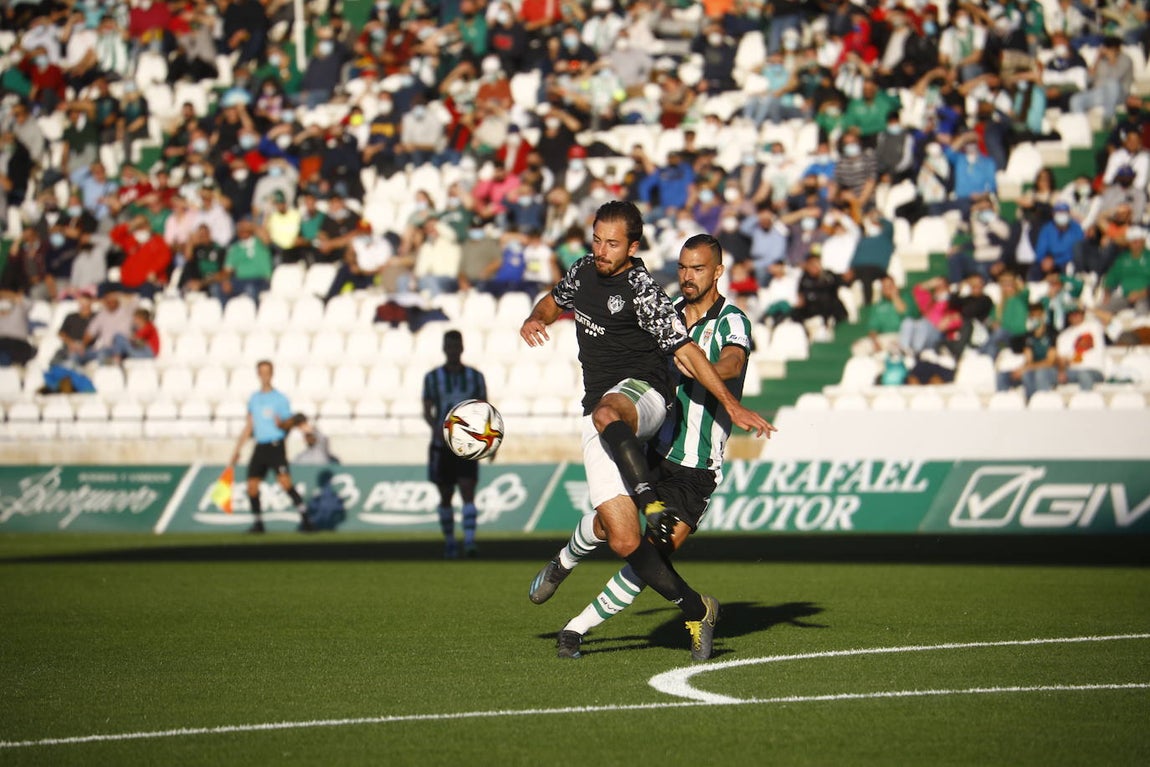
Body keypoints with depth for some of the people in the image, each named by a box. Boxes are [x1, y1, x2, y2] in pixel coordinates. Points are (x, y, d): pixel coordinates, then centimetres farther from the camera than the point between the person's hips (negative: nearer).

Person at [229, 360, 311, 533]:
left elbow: (289, 423, 0)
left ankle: (304, 518, -19)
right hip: (260, 446, 5)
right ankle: (257, 522, 15)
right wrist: (237, 450, 19)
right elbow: (248, 427, 21)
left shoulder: (280, 398, 0)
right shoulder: (254, 399, 15)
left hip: (276, 446, -5)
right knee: (252, 486, 1)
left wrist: (281, 423, -24)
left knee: (285, 482, -20)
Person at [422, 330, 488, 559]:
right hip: (442, 445, 0)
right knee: (445, 496, 7)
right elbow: (427, 411, -4)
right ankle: (449, 541, 22)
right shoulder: (432, 377, 2)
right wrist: (436, 428, -24)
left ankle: (469, 541, -22)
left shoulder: (475, 377, 5)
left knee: (468, 493, -15)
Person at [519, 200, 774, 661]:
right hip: (600, 410, 6)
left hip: (643, 393, -6)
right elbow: (556, 301, 33)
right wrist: (534, 320, 10)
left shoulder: (641, 289, -9)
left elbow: (685, 351, -9)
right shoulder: (585, 272, 11)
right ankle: (697, 611, 1)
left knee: (606, 416, -46)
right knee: (623, 540, -9)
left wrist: (731, 405, -12)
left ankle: (651, 501, -48)